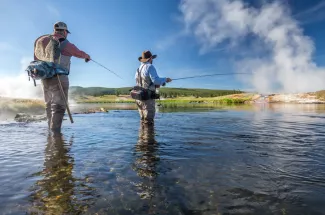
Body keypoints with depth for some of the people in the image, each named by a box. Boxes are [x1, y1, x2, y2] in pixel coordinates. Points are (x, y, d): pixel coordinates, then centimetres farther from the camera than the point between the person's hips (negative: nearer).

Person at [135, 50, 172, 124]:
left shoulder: (139, 69, 16)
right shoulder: (150, 67, -8)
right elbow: (156, 80, -19)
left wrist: (154, 85, 20)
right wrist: (165, 80, -1)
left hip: (139, 97, 8)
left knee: (143, 121, 14)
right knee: (148, 122, -5)